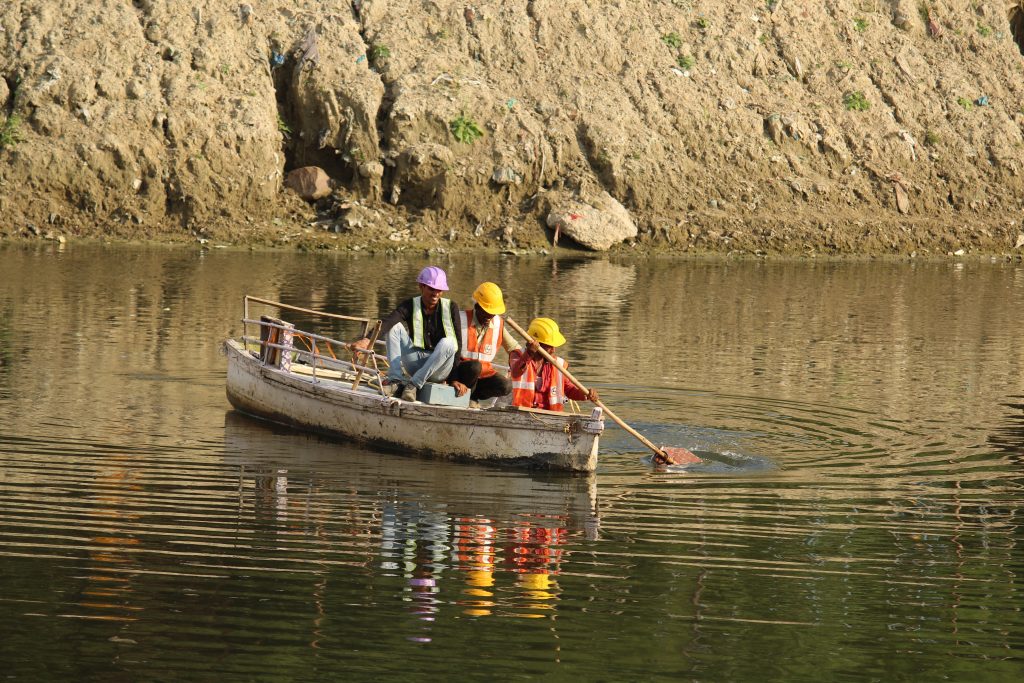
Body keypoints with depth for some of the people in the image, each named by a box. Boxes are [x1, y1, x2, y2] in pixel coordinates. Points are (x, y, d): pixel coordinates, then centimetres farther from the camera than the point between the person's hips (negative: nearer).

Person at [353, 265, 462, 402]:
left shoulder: (450, 307, -5)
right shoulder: (411, 305, -2)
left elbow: (457, 344, -11)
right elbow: (386, 322, -21)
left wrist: (454, 378, -19)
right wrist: (367, 340, -40)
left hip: (439, 371, -2)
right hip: (415, 364, 2)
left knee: (447, 342, -32)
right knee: (395, 327, -15)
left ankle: (415, 384, -29)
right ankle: (396, 380, -26)